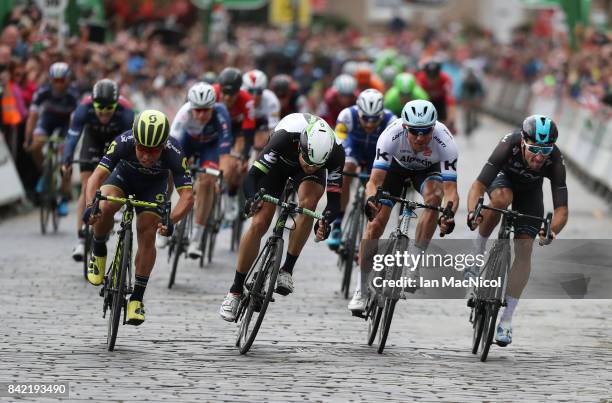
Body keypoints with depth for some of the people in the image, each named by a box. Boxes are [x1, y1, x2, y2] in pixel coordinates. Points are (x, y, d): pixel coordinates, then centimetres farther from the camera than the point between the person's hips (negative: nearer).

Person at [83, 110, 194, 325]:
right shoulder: (123, 143, -37)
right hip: (124, 176, 0)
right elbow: (96, 177, -37)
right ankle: (98, 251, -2)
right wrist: (90, 206, -54)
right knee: (104, 208, -30)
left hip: (154, 185, 0)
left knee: (147, 235, -14)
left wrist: (171, 220, -55)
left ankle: (137, 297, -1)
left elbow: (187, 196, -38)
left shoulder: (174, 154, -36)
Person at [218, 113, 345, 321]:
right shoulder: (284, 138, -42)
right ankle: (235, 291, 3)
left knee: (308, 202, -32)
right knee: (259, 224, -12)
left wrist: (325, 222, -56)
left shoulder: (335, 152, -38)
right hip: (279, 163, -1)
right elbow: (252, 176, -40)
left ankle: (287, 269, -18)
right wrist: (252, 199, -61)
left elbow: (334, 199, -35)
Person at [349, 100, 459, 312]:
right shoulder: (391, 135, -38)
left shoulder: (445, 142, -38)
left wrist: (448, 214, -62)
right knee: (375, 225, -9)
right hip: (396, 165, 0)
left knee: (434, 195, -34)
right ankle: (361, 291, 8)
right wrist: (370, 199, -63)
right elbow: (375, 181, -40)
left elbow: (451, 189, -41)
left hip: (428, 169, 0)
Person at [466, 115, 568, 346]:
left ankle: (506, 321, -6)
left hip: (530, 191, 1)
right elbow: (479, 185, -42)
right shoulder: (509, 145, -40)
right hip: (503, 178, -1)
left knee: (524, 249, -12)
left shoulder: (555, 161, -37)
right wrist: (472, 212, -61)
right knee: (501, 198, -38)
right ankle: (478, 251, -14)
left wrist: (552, 230, -59)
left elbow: (561, 209, -38)